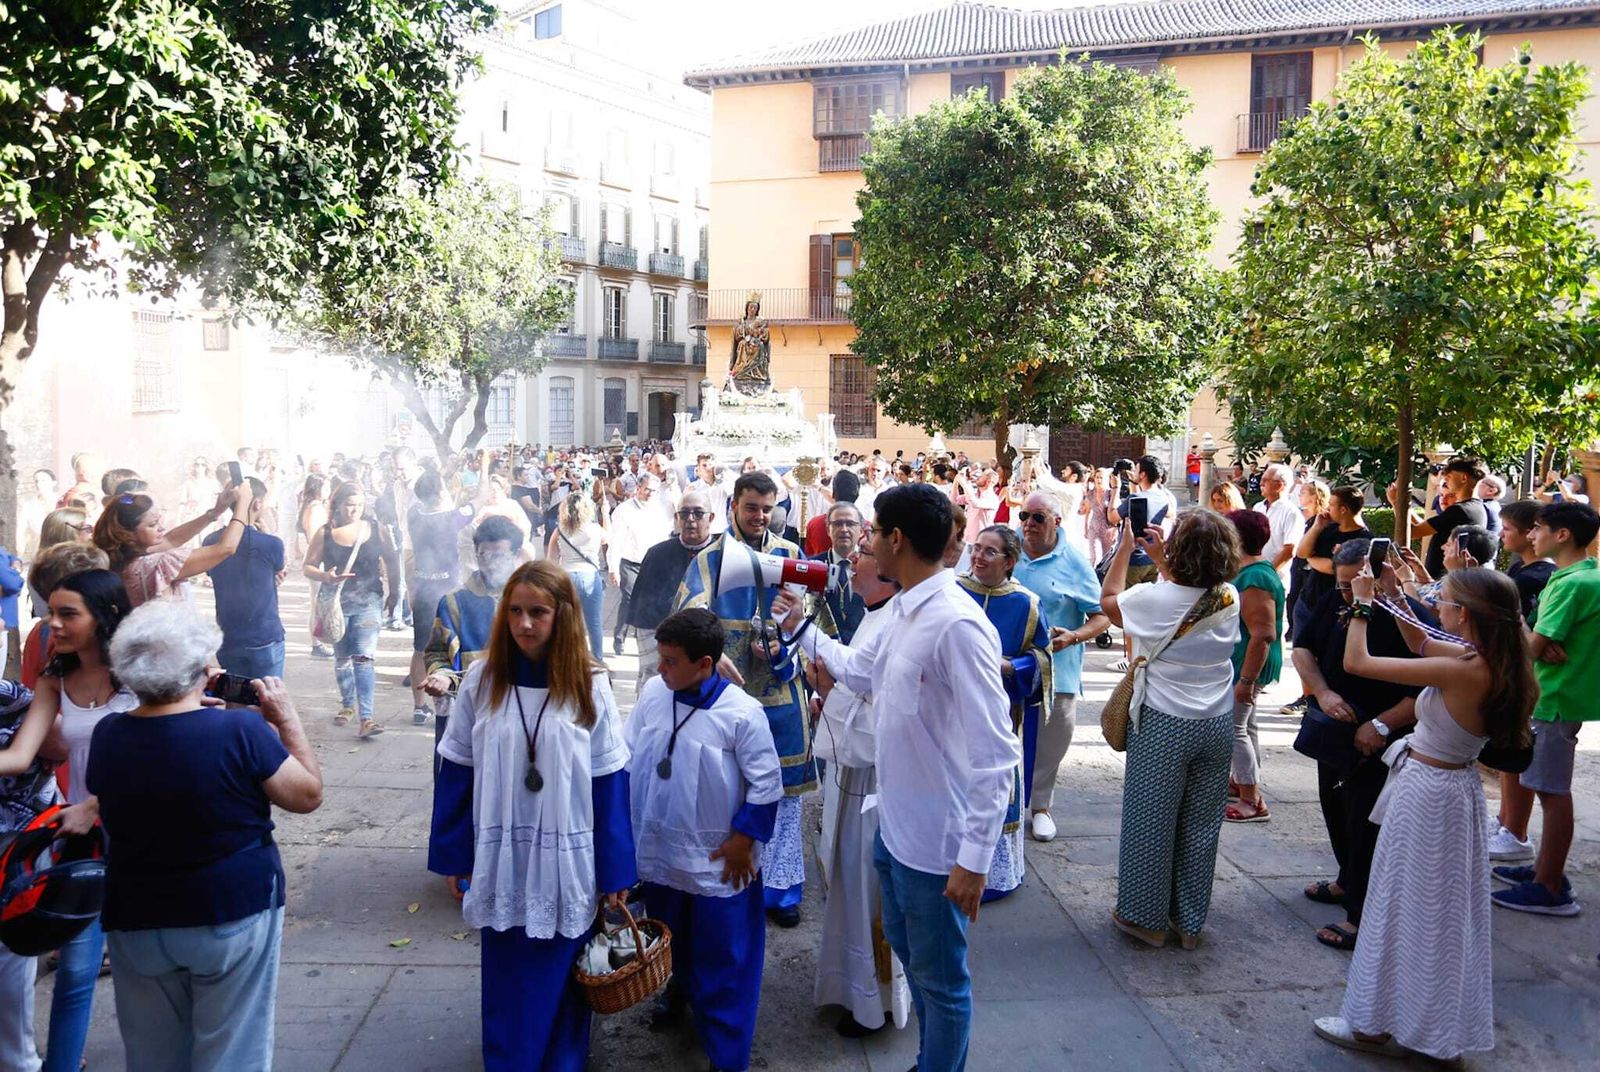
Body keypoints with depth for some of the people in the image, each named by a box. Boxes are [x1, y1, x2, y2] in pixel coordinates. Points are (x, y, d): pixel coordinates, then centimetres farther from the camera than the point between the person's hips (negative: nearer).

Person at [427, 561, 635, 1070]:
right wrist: (452, 854, 2)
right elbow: (456, 771, 2)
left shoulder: (589, 686, -8)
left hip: (566, 861, -1)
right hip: (501, 858, 1)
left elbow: (609, 781, -6)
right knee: (506, 979, 14)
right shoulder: (483, 679, -4)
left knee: (559, 978, 11)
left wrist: (615, 869, -6)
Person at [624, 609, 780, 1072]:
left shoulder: (742, 713, -20)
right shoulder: (652, 693, -7)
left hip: (716, 860, -4)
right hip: (657, 848, 5)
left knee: (722, 958, 6)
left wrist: (743, 840, -11)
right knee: (669, 940, 26)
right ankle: (680, 987, 54)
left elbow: (767, 783, -12)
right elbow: (628, 757, 5)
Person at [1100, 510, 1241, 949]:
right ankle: (1189, 922, 25)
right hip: (1217, 724, 5)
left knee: (1150, 822, 9)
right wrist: (1160, 560, 16)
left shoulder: (1158, 598, -17)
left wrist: (1125, 547, 9)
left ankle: (1147, 917, 21)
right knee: (1201, 826, 13)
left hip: (1164, 725, -4)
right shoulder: (1230, 599, -4)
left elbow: (1109, 598, 2)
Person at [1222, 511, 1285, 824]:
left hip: (1246, 665, -11)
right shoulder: (1253, 569, 8)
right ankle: (1241, 782, 35)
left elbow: (1264, 635, -29)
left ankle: (1253, 802, 1)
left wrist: (1247, 680, -29)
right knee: (1244, 726, 21)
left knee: (1234, 728, -4)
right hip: (1242, 664, 11)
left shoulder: (1254, 579, -24)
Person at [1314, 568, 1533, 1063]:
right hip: (1456, 787, 9)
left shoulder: (1464, 671, -27)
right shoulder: (1490, 663, -3)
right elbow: (1421, 644, 16)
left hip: (1425, 792, -9)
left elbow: (1356, 661, -25)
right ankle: (1436, 1021, 37)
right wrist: (1392, 596, 8)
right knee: (1442, 907, 21)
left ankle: (1381, 1024, 19)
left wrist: (1362, 604, -12)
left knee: (1404, 905, 5)